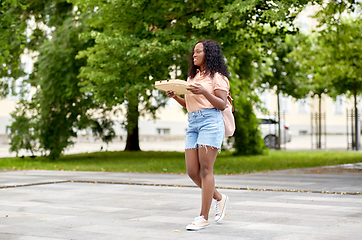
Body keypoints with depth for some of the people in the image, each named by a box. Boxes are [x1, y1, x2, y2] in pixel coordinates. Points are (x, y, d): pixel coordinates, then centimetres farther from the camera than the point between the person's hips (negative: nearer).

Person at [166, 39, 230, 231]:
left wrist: (204, 92, -21)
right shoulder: (192, 77, 23)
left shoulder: (217, 76, 2)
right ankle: (219, 198, 24)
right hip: (193, 124, 7)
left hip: (211, 121, -7)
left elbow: (222, 105, -7)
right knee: (192, 171, 1)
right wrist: (175, 96, 6)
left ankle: (204, 218, -9)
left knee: (205, 170, -10)